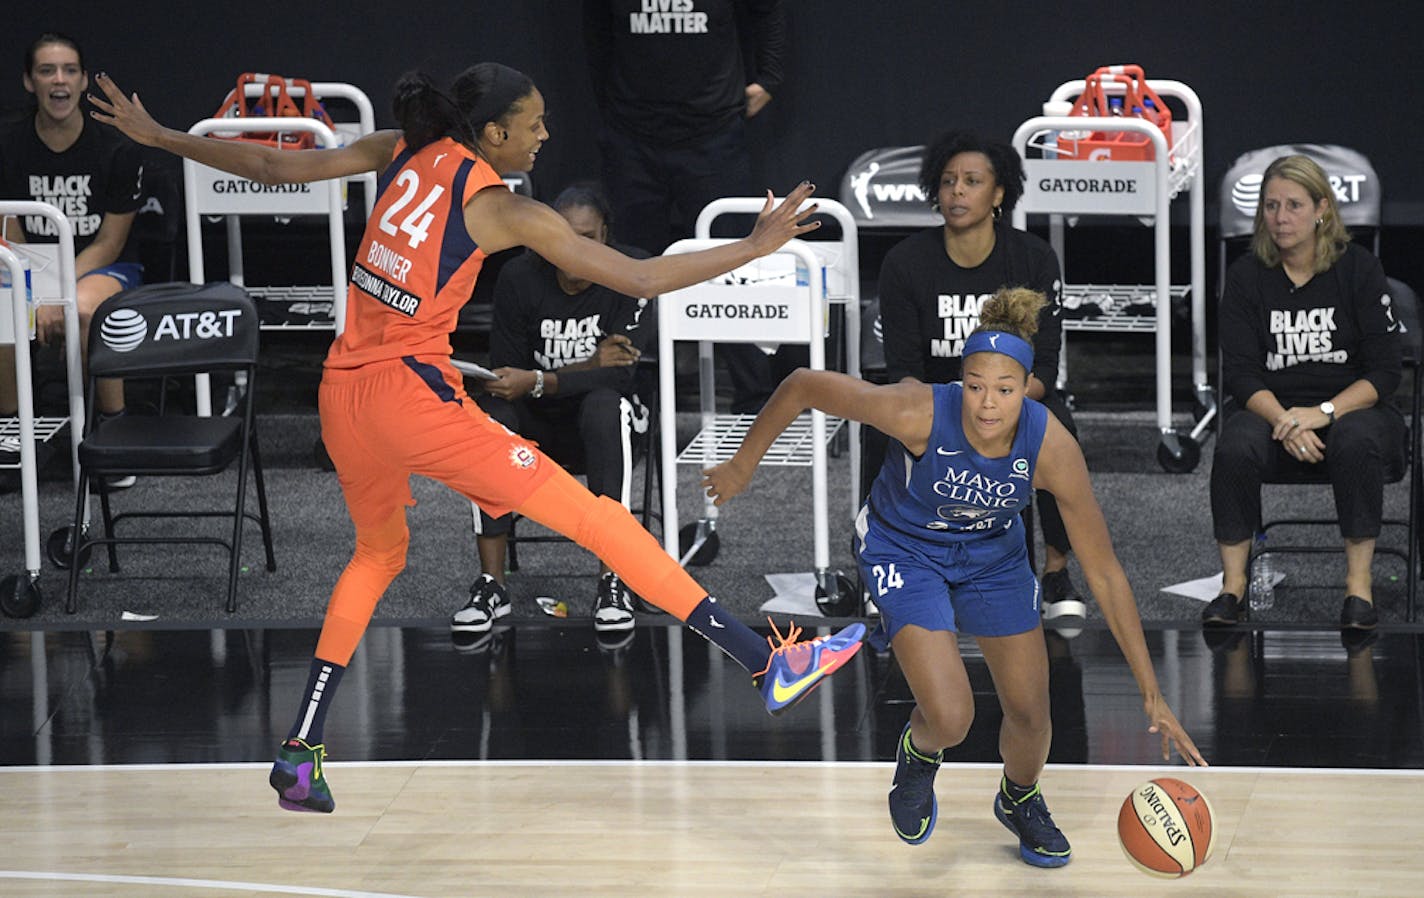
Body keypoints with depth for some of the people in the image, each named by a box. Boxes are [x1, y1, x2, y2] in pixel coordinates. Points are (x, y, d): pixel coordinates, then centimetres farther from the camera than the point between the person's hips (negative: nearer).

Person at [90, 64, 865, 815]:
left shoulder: (405, 152, 9)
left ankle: (300, 752, 25)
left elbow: (273, 166, 13)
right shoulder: (503, 209, -8)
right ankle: (770, 666, -8)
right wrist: (755, 247, -4)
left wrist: (157, 135, 26)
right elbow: (639, 277, -10)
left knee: (378, 551, 29)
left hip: (342, 391, 7)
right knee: (595, 518, -6)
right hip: (410, 390, -7)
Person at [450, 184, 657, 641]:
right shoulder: (520, 278, -9)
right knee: (489, 410, -30)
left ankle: (612, 580, -35)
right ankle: (491, 584, -29)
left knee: (603, 404, -36)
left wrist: (536, 382, -32)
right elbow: (506, 373, -12)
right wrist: (588, 365, -22)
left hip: (602, 416, -1)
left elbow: (616, 375, -22)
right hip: (537, 425, 1)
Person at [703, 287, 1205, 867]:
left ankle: (1020, 800, 42)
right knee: (950, 718, -18)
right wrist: (742, 465, -9)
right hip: (903, 549, -3)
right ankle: (919, 755, 21)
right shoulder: (919, 413, -37)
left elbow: (1104, 573, -22)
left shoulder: (1053, 447, -30)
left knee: (1031, 713, 6)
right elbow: (802, 386, -23)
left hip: (993, 552, 3)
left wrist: (1151, 693, -22)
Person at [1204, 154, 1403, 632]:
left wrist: (1324, 412, -21)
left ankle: (1359, 586, -26)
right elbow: (1240, 372, -3)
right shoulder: (1247, 275, 2)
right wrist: (1285, 421, -22)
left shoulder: (1358, 267, -3)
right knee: (1235, 448, -32)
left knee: (1357, 442, -37)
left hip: (1350, 407, -1)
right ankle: (1233, 584, -20)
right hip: (1272, 409, 1)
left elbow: (1384, 371, -6)